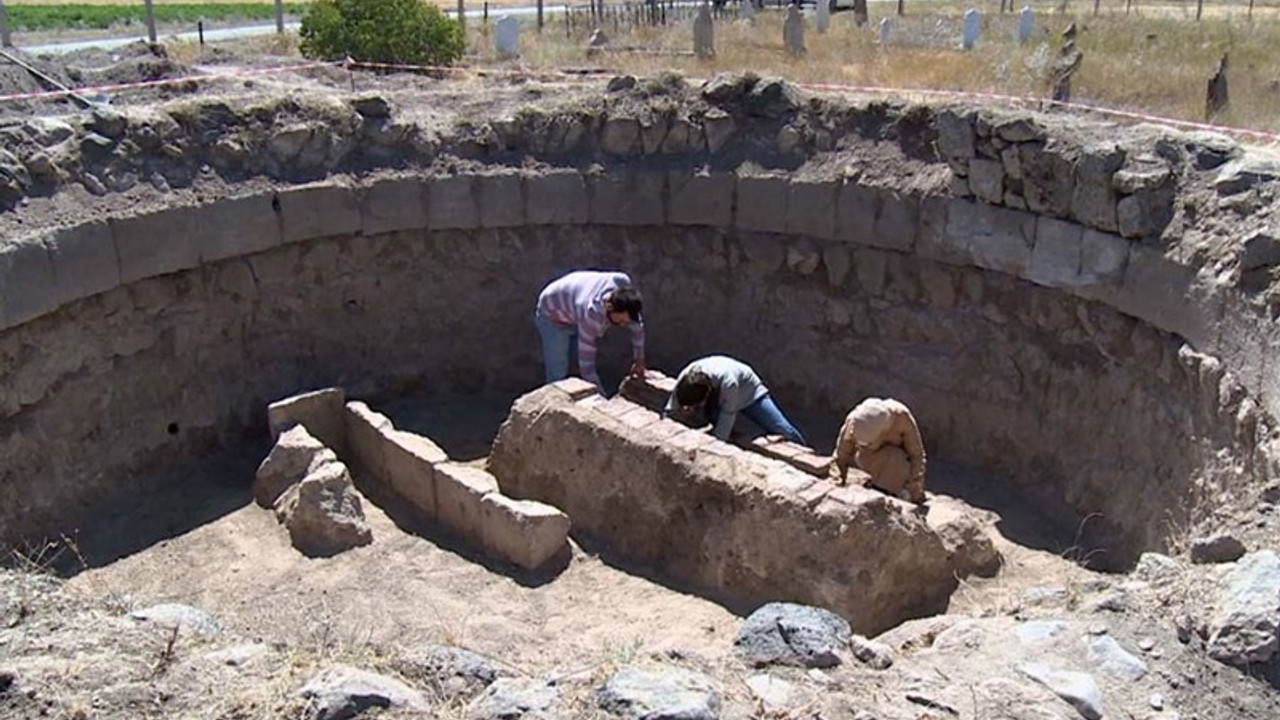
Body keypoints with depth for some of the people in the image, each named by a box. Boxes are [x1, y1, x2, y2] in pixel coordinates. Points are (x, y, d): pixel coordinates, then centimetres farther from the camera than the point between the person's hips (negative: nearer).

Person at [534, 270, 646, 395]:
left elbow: (637, 325, -6)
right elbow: (586, 363, -41)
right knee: (558, 377, -12)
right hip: (553, 316, -6)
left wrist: (639, 360, 0)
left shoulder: (624, 289, -26)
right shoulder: (591, 314, -44)